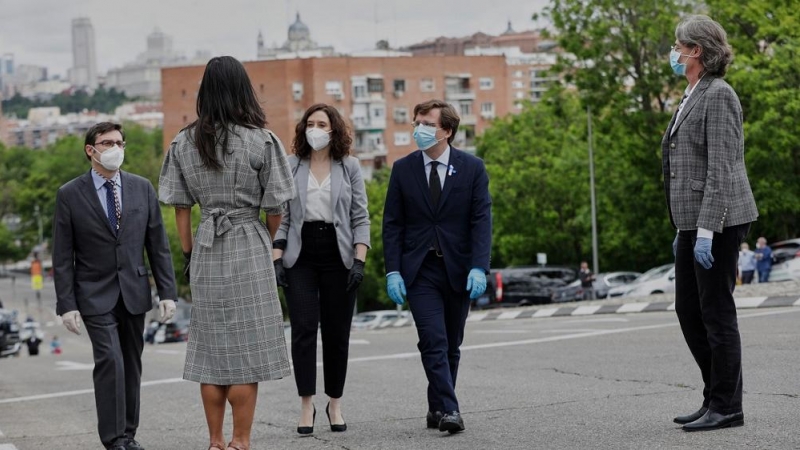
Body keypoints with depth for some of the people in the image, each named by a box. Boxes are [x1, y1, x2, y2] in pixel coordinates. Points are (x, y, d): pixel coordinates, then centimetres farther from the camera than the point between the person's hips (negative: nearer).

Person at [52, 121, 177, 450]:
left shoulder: (142, 188, 5)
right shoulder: (70, 195, -4)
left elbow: (158, 245, 6)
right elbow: (62, 257, -4)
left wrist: (167, 292, 0)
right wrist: (67, 305, -9)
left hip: (134, 293, 3)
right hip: (95, 296, -3)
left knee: (132, 365, 9)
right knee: (110, 361, -15)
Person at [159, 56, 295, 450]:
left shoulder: (184, 143, 2)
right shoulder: (261, 141, -8)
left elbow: (180, 206, 5)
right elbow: (275, 207, -6)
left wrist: (189, 254, 14)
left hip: (205, 251, 4)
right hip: (250, 247, -3)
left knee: (211, 346, 10)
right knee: (247, 346, 2)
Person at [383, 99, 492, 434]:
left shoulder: (472, 168, 0)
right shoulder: (403, 169, 3)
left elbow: (481, 220, -4)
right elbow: (392, 224, 3)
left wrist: (479, 267, -15)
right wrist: (392, 271, -5)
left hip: (458, 268, 1)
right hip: (420, 269, -1)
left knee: (451, 344, 8)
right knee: (433, 341, -13)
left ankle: (438, 407, 20)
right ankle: (448, 409, -15)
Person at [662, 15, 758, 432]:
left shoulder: (718, 95, -13)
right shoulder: (692, 97, 16)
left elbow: (720, 169, -19)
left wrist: (706, 230, -22)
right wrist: (683, 229, 20)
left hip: (717, 222, -10)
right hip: (693, 223, 10)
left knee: (716, 312, -3)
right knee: (688, 310, 11)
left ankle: (726, 406, 5)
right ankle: (716, 396, 19)